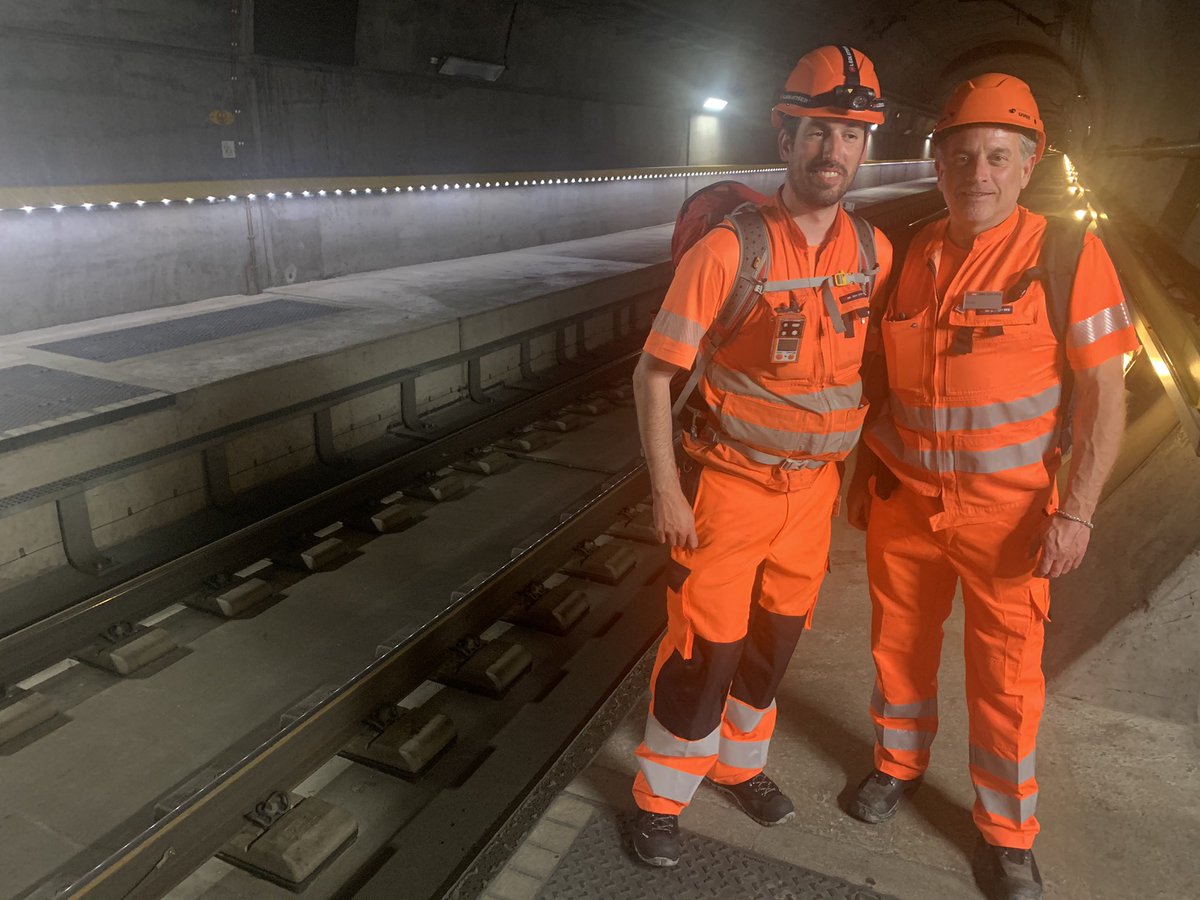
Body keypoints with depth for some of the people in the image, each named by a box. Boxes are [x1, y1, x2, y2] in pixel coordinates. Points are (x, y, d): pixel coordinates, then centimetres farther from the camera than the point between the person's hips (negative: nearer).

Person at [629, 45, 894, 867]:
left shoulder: (874, 252, -2)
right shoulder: (728, 250, -18)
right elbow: (655, 373, -14)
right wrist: (666, 490, -15)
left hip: (815, 488, 5)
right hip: (729, 484, -5)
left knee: (775, 639, 19)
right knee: (705, 650, 3)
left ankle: (741, 762, 44)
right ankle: (662, 799, 27)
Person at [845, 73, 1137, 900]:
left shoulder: (1067, 254, -10)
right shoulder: (910, 255, 2)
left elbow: (1103, 392, -9)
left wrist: (1076, 513, -14)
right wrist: (864, 471, 11)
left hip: (1006, 507, -3)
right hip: (902, 496, 3)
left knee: (1006, 673, 8)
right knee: (899, 641, 17)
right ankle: (900, 764, 42)